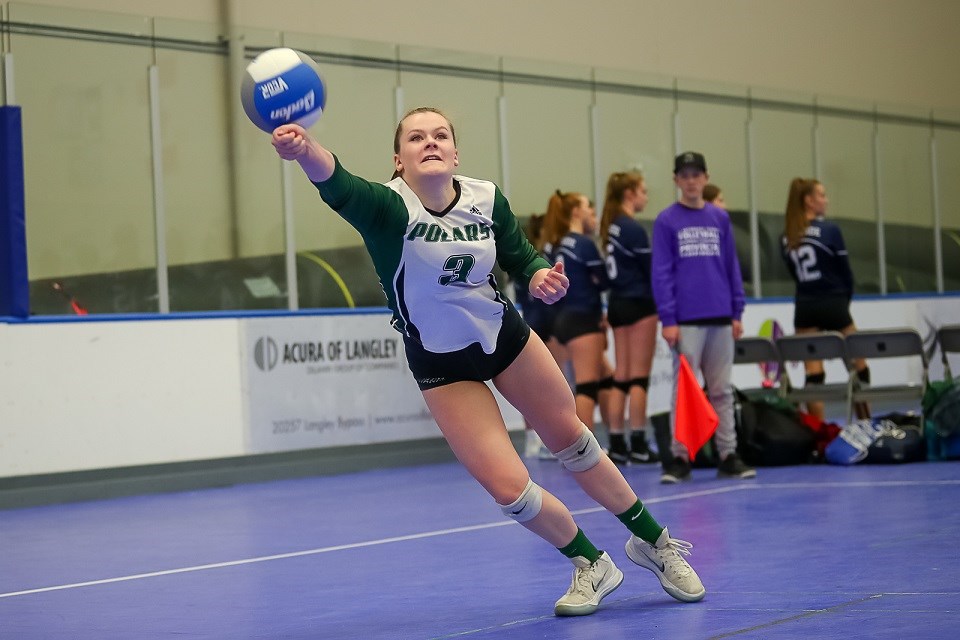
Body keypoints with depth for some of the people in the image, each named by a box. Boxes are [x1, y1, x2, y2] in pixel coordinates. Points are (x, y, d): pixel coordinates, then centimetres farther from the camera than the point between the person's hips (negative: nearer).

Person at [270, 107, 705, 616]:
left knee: (572, 442, 17)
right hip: (442, 365, -3)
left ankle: (653, 542, 38)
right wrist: (305, 150, -70)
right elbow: (337, 186, -49)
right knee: (508, 488, -9)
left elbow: (522, 256, 3)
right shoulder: (388, 208, -26)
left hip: (505, 336, 3)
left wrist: (541, 276, -21)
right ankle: (592, 567, 17)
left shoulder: (486, 198, -14)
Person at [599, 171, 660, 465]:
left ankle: (617, 444, 9)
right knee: (639, 378, -4)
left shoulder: (612, 227, 10)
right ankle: (638, 445, -2)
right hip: (638, 305, -8)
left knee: (621, 377, 9)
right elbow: (651, 270, -12)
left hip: (618, 304, 8)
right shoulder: (634, 229, -14)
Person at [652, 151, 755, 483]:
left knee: (721, 391, 7)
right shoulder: (666, 221, 0)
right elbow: (661, 272, -4)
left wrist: (737, 312, 7)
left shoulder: (720, 218, 9)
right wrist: (668, 319, -10)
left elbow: (732, 266, 12)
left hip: (720, 318, 3)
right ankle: (679, 457, 4)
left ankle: (728, 455, 11)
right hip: (686, 319, -3)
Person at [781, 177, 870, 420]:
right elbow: (845, 272, -4)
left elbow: (795, 273, 7)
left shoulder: (786, 237, 3)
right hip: (833, 305, -4)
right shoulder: (830, 230, -10)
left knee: (813, 372, 4)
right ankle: (865, 422, 17)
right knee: (858, 364, 12)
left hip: (804, 308, 4)